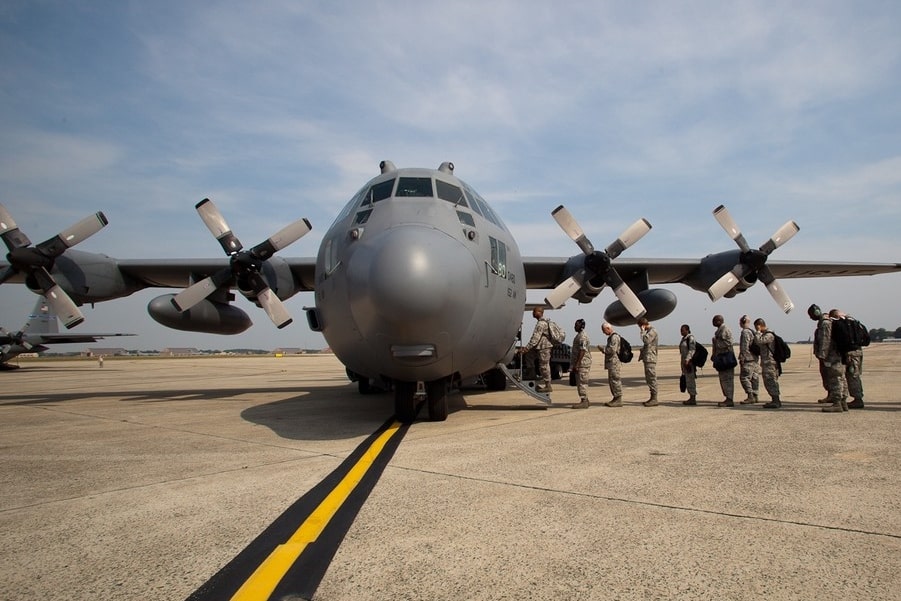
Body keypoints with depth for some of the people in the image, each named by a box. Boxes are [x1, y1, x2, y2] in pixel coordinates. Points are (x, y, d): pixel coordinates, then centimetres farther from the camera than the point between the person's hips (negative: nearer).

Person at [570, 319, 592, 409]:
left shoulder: (582, 336, -15)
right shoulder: (579, 335, 18)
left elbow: (582, 351, -22)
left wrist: (576, 364, -23)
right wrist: (575, 364, 23)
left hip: (582, 363, -11)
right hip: (580, 363, 11)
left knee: (582, 382, -9)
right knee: (580, 383, 12)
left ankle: (584, 402, -7)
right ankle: (584, 401, 16)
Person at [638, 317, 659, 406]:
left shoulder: (652, 331, -10)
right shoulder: (648, 331, 20)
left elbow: (646, 340, -24)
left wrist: (642, 331, -13)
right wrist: (641, 353, 17)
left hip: (651, 359, -10)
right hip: (647, 359, 10)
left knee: (652, 379, -8)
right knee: (648, 379, 12)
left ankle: (654, 399, -7)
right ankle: (652, 398, 18)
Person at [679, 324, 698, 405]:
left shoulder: (690, 338, -10)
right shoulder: (683, 339, 17)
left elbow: (692, 350, -19)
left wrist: (687, 359, -28)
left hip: (690, 361, -9)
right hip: (685, 361, 9)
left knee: (690, 379, -7)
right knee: (687, 380, 10)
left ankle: (693, 399, -4)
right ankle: (691, 398, 16)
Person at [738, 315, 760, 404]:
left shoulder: (745, 332, -12)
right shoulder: (752, 331, 18)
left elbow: (744, 347, -19)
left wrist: (742, 359, -17)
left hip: (748, 359, -10)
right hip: (755, 358, 10)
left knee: (744, 377, -10)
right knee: (754, 378, 11)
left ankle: (750, 396, -14)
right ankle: (754, 396, 14)